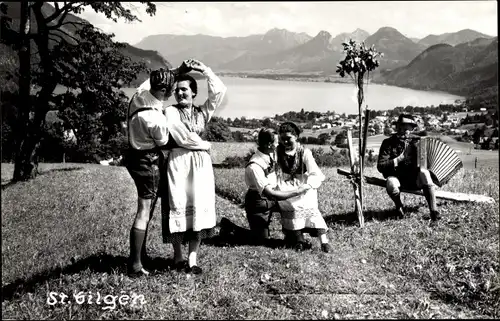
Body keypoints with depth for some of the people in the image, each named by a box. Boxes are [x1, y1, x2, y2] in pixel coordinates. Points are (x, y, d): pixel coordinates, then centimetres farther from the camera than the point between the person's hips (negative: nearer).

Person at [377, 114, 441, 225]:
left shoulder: (416, 140, 4)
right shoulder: (388, 143, -3)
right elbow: (380, 166, -10)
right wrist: (397, 160, -21)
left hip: (415, 178, 2)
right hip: (397, 178, -2)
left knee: (424, 172, -32)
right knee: (391, 183, -36)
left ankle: (434, 212, -30)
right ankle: (399, 207, -2)